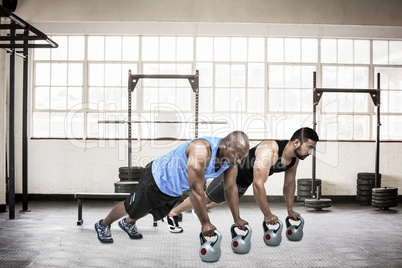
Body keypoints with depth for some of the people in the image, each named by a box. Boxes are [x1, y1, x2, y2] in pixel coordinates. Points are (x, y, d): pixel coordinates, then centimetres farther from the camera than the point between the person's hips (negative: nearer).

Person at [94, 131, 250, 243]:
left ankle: (128, 223, 57)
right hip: (159, 178, -8)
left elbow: (231, 188, -6)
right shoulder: (201, 150, -43)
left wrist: (237, 219, -5)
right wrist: (205, 222, -35)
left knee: (157, 212, 30)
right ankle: (103, 225, 42)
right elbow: (196, 190, -41)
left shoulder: (231, 156, -18)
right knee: (130, 208, 14)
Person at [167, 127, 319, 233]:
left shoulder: (295, 157, -15)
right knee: (206, 199, 8)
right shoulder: (269, 150, -42)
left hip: (244, 182, 8)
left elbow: (289, 183, 2)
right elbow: (258, 184, -44)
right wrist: (267, 215, -36)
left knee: (222, 201, 30)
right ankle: (173, 214, 28)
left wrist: (290, 210, 5)